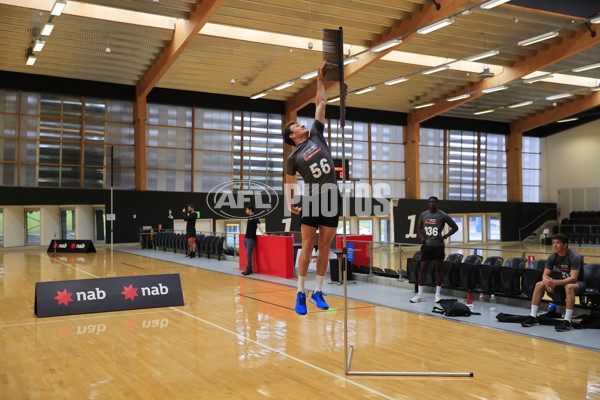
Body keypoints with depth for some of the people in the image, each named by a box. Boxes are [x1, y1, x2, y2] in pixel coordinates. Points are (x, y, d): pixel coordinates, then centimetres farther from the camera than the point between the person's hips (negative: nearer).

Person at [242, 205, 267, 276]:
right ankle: (249, 269, 13)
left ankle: (248, 269, -9)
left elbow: (258, 225, -21)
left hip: (251, 238, -9)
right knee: (247, 254, 9)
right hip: (247, 238, 9)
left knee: (248, 254, -11)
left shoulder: (255, 218, -8)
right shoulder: (249, 218, 17)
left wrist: (262, 233, -33)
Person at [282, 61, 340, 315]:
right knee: (307, 247, -3)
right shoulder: (293, 159, 4)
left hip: (332, 199, 3)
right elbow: (289, 183, 11)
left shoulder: (317, 135, 12)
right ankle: (301, 293, 6)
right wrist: (289, 205, -5)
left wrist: (320, 79, 13)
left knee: (325, 247, 5)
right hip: (312, 201, -3)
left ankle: (318, 291, 12)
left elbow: (320, 103, 15)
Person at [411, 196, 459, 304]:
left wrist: (445, 236, -11)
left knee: (438, 268, 4)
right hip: (426, 245, 3)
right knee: (423, 268, 2)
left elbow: (455, 227, -2)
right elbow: (419, 227, 19)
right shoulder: (423, 215, 4)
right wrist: (421, 237, 2)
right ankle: (420, 295, 8)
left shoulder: (443, 215, -7)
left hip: (438, 246, -3)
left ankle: (438, 294, 14)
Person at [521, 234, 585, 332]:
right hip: (563, 281, 6)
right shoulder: (553, 257, -6)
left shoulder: (574, 257, -24)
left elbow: (573, 278, -33)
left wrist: (555, 282, -44)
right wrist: (547, 281, -30)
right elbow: (545, 275, -4)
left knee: (569, 287, -41)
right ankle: (533, 317, -9)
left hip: (578, 283, -6)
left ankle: (567, 321, -37)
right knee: (539, 285, -12)